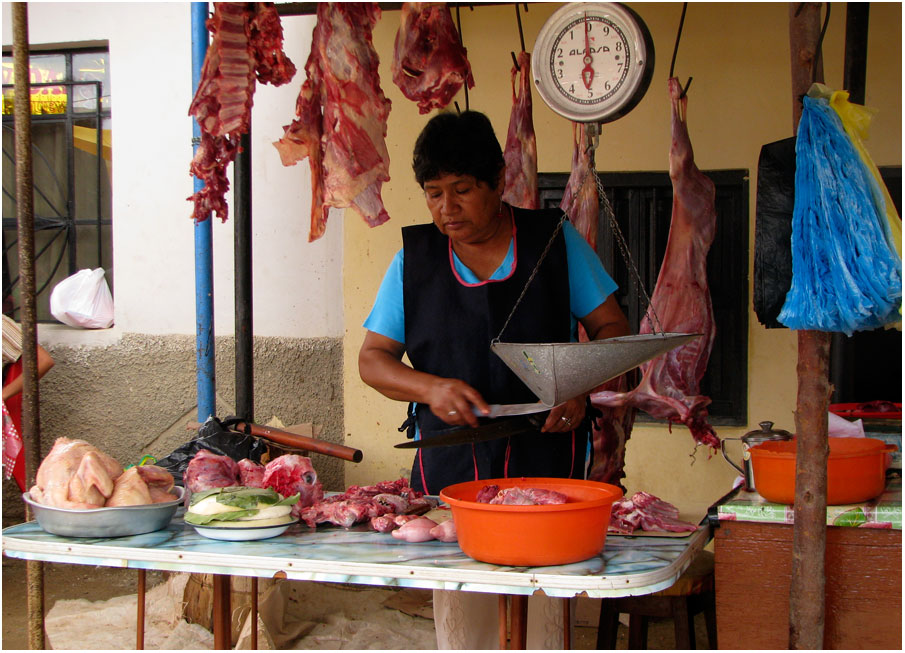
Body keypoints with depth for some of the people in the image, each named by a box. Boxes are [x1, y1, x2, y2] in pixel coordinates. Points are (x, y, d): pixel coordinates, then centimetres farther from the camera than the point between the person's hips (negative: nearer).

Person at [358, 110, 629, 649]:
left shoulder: (555, 240, 5)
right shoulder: (414, 258, 8)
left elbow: (612, 328, 8)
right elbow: (373, 358, 10)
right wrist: (430, 388, -10)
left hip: (547, 464, -1)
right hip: (450, 472, 1)